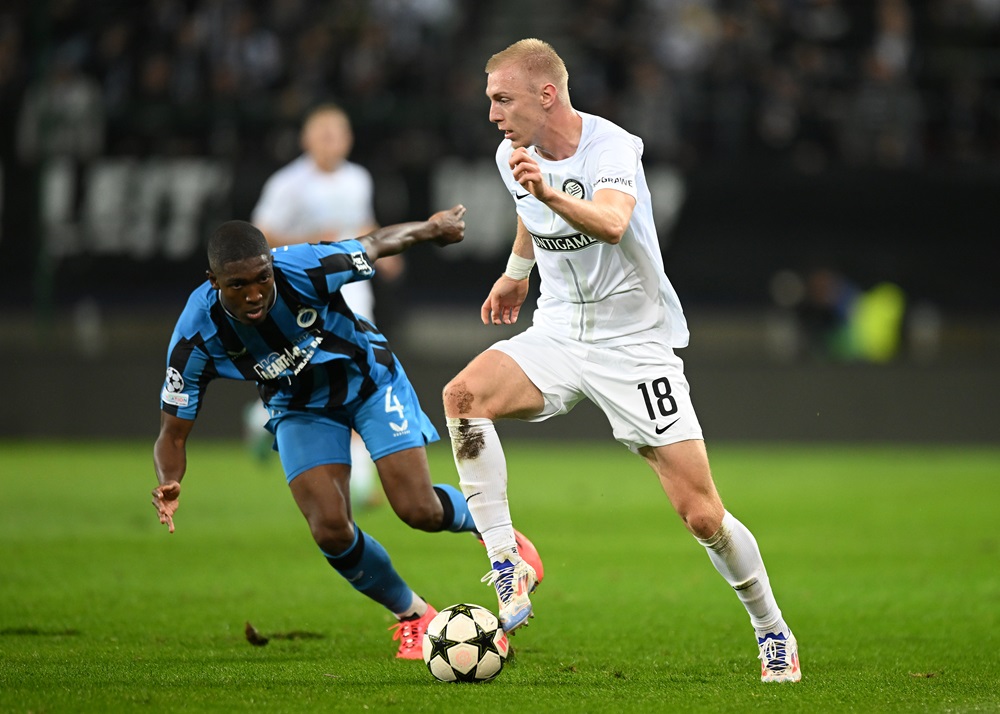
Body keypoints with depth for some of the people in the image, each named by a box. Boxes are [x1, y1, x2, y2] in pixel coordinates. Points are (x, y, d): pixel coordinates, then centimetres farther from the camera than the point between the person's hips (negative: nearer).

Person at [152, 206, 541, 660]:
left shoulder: (304, 269, -35)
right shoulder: (196, 335, -30)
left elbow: (375, 244, -13)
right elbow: (173, 432, -21)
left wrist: (432, 228, 7)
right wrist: (169, 485, -43)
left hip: (368, 379, -1)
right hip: (301, 410, 1)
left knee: (419, 511, -11)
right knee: (331, 530, -16)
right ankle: (412, 617, 12)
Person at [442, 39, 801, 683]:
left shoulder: (612, 147, -20)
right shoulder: (515, 156, 1)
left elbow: (611, 222, -42)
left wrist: (550, 194, -59)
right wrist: (516, 272, 35)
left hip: (635, 340, -5)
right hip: (558, 333, 5)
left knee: (702, 514, -8)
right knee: (464, 395, -26)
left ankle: (773, 631, 16)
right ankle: (508, 567, -22)